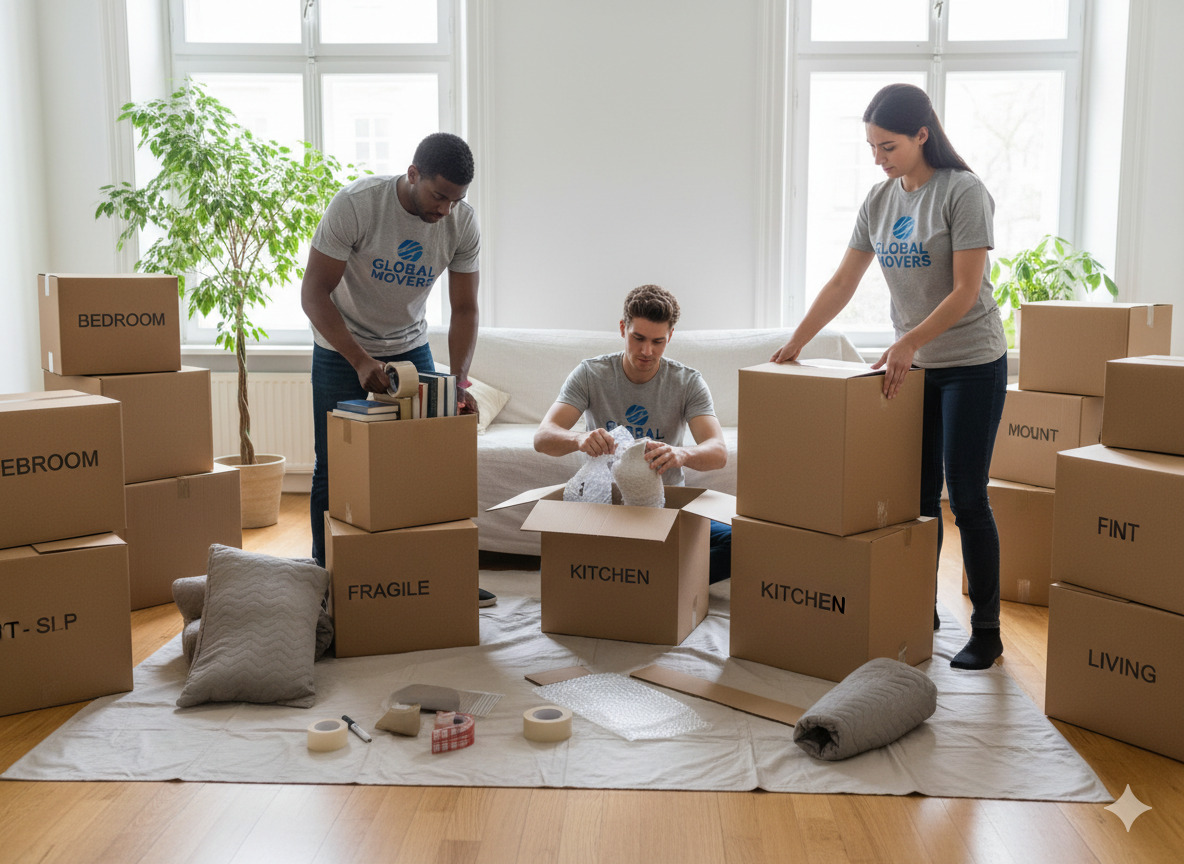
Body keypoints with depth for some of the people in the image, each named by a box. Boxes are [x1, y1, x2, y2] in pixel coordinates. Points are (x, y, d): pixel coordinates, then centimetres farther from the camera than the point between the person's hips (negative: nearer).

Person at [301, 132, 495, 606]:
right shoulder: (355, 203, -25)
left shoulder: (463, 223, -14)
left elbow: (464, 309, -10)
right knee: (335, 469, -1)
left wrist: (459, 382, -24)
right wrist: (360, 360, -32)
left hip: (410, 347, 3)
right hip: (341, 349, -3)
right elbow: (314, 292, -23)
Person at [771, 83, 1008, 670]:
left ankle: (986, 632, 6)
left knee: (966, 499, -4)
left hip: (971, 365, -6)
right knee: (917, 495, 9)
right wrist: (794, 344, 2)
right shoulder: (880, 201, 7)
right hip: (913, 366, 6)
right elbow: (842, 283, 8)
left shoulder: (963, 192, -12)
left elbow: (966, 291, -17)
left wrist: (907, 344, -26)